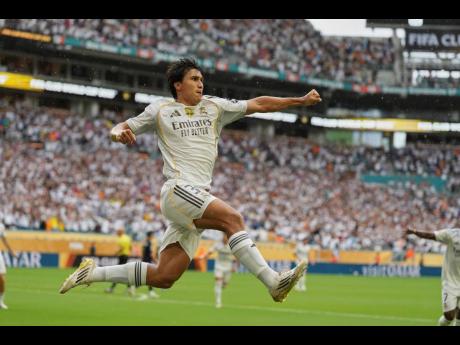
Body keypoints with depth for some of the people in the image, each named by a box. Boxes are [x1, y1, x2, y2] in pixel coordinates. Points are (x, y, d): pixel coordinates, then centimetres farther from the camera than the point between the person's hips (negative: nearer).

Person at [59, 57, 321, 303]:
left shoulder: (214, 107, 18)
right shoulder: (161, 109, 9)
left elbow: (259, 104, 16)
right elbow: (123, 127, 14)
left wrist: (300, 101, 10)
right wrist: (119, 133, -11)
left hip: (200, 197, 6)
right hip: (179, 190, -6)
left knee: (164, 278, 1)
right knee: (233, 218, -28)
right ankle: (273, 282, -35)